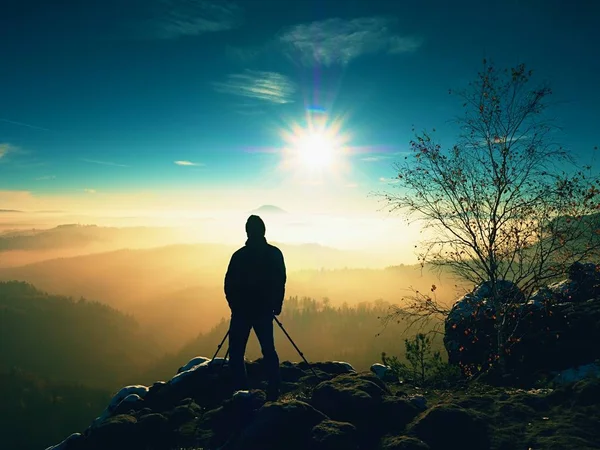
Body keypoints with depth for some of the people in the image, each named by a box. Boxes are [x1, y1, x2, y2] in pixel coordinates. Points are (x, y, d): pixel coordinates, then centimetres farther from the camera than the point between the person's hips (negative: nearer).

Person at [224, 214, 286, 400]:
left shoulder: (239, 255, -6)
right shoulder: (275, 254, -1)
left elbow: (229, 284, -3)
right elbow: (280, 282, 0)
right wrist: (276, 305, 10)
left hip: (242, 310, -2)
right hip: (264, 310, 2)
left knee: (236, 353, 6)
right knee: (268, 351, 12)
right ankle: (273, 392, 8)